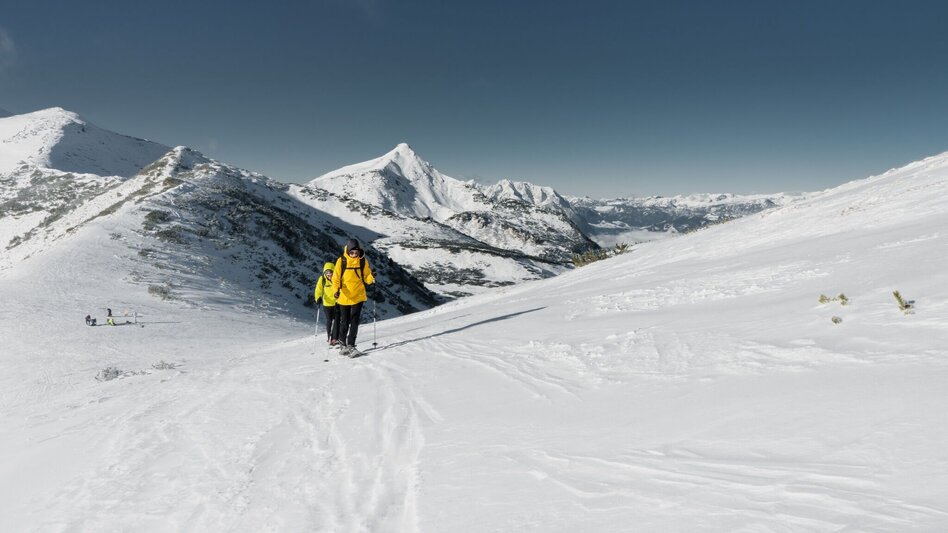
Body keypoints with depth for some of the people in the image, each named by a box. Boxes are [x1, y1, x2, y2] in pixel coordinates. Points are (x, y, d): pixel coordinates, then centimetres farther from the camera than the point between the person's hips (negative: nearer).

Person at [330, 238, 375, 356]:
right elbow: (336, 278, -8)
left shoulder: (363, 261, -2)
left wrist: (372, 279, -20)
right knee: (345, 322, 10)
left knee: (354, 321, -6)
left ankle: (350, 345, -2)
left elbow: (366, 276, 2)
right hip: (344, 297, -1)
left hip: (358, 296, 1)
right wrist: (336, 290, -23)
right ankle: (343, 343, 29)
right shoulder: (341, 261, -8)